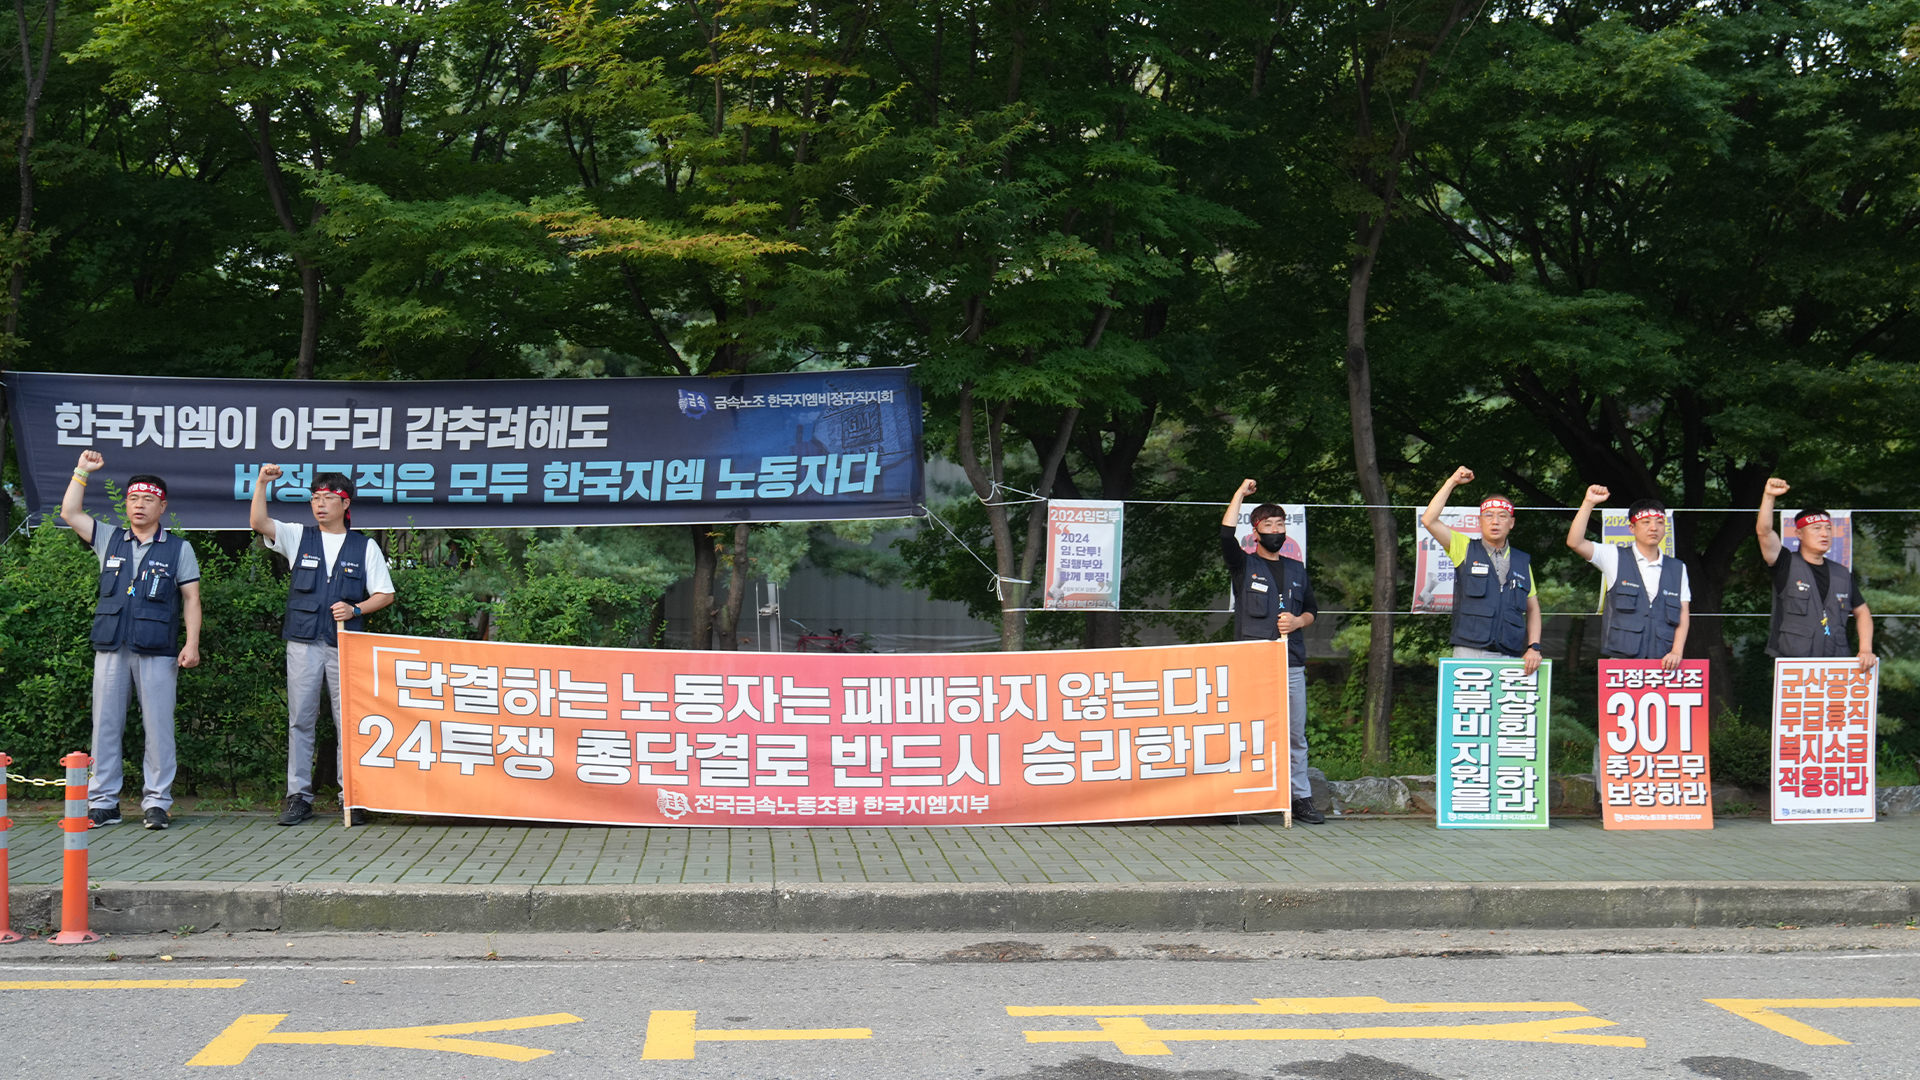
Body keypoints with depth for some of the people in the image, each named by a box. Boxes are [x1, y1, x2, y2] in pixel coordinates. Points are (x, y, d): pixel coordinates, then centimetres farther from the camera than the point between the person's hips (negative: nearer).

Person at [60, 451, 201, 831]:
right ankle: (103, 802, 8)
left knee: (158, 726, -3)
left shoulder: (178, 548, 8)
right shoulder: (109, 540, 15)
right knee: (105, 724, 3)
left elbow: (191, 599, 4)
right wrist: (82, 472, 9)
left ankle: (157, 802, 2)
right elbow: (69, 513, 11)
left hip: (158, 651, -3)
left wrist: (191, 644, -5)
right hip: (111, 648, 3)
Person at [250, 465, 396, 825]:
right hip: (303, 642, 1)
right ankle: (299, 797, 9)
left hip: (345, 644, -1)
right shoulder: (298, 537, 10)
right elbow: (258, 523, -5)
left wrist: (355, 609, -9)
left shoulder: (365, 547, 8)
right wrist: (262, 483, -16)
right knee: (300, 720, 3)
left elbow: (385, 594, 7)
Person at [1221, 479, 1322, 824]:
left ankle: (1301, 799, 8)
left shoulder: (1296, 570, 19)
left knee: (1295, 735, 4)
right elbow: (1226, 535, -13)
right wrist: (1240, 493, -8)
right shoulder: (1244, 566, 5)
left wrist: (1298, 621, 0)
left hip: (1292, 664, 4)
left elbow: (1312, 610, 23)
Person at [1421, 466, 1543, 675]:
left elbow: (1532, 609, 18)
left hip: (1510, 658, 2)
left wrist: (1534, 647, 5)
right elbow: (1429, 520, 1)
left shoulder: (1522, 562, 18)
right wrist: (1452, 483, 1)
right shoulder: (1465, 550, 11)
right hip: (1469, 655, -2)